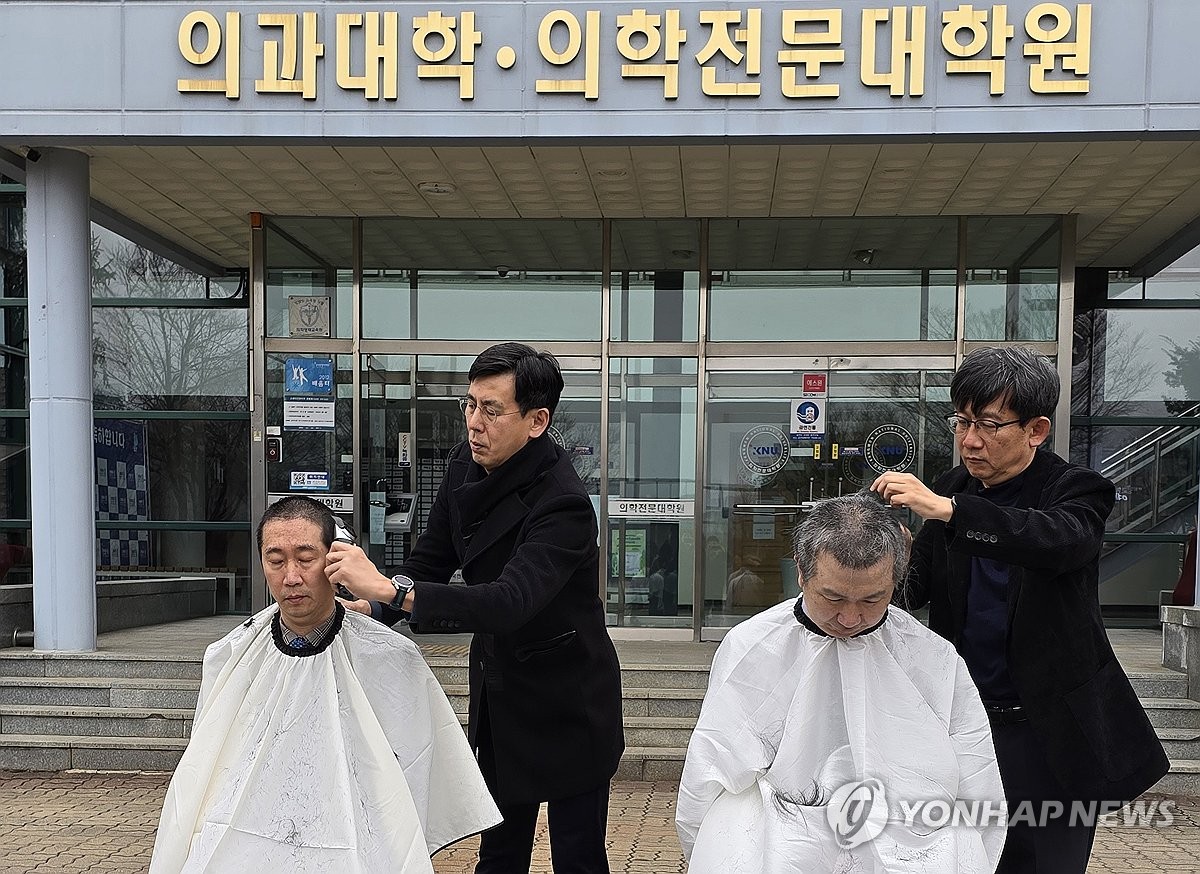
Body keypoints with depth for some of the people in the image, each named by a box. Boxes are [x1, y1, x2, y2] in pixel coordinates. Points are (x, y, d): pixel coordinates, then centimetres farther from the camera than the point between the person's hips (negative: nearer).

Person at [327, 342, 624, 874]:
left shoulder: (562, 504, -29)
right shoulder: (468, 464, -5)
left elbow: (509, 602, -41)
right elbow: (431, 557, 7)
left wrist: (389, 589, -47)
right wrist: (368, 608, -6)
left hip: (568, 708, -7)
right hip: (499, 691, 7)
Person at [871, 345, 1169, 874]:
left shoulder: (1076, 491, -9)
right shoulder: (948, 490, 3)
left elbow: (1064, 540, -33)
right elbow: (915, 588, 2)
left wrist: (948, 509, -43)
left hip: (1050, 731, -3)